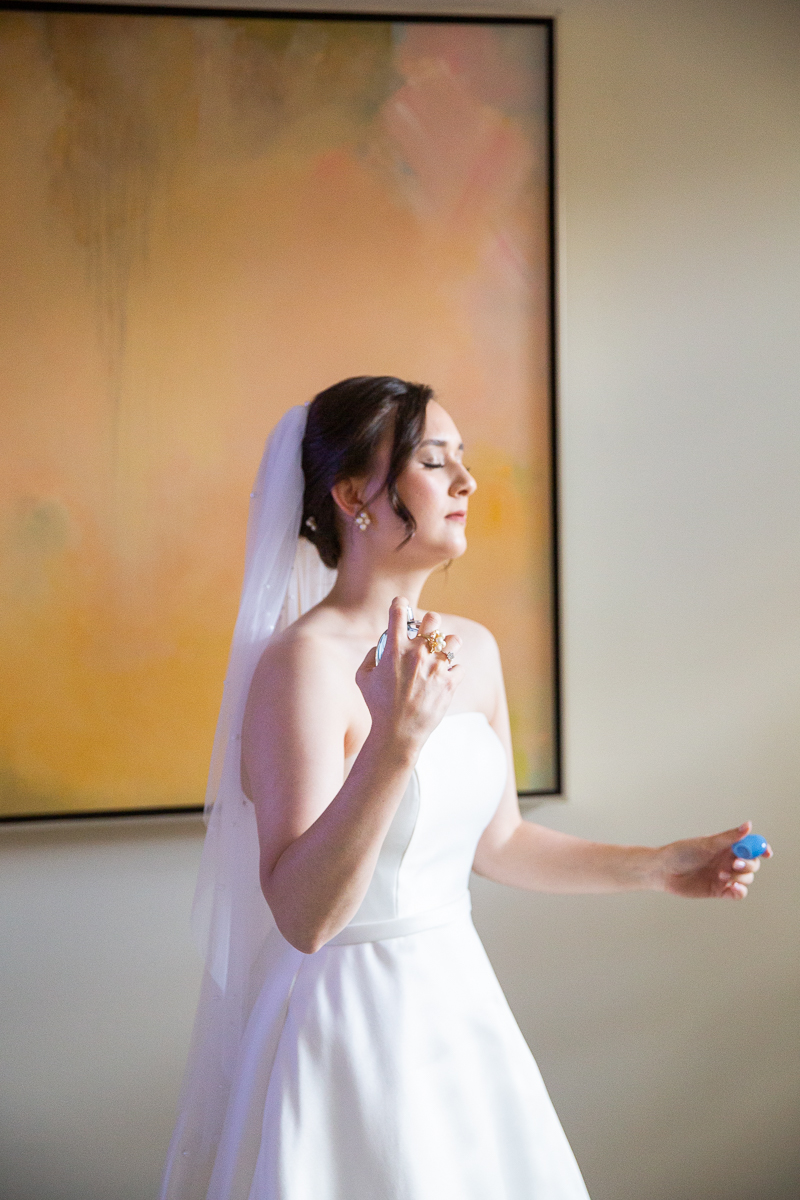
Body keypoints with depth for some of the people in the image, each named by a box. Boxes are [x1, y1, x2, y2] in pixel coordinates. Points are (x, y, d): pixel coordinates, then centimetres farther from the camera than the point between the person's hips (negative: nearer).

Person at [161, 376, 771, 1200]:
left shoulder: (473, 650, 3)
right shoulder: (303, 661, -19)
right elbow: (303, 918, -24)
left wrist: (654, 868, 12)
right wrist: (394, 743, -34)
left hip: (459, 1000, 7)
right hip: (349, 1019, -7)